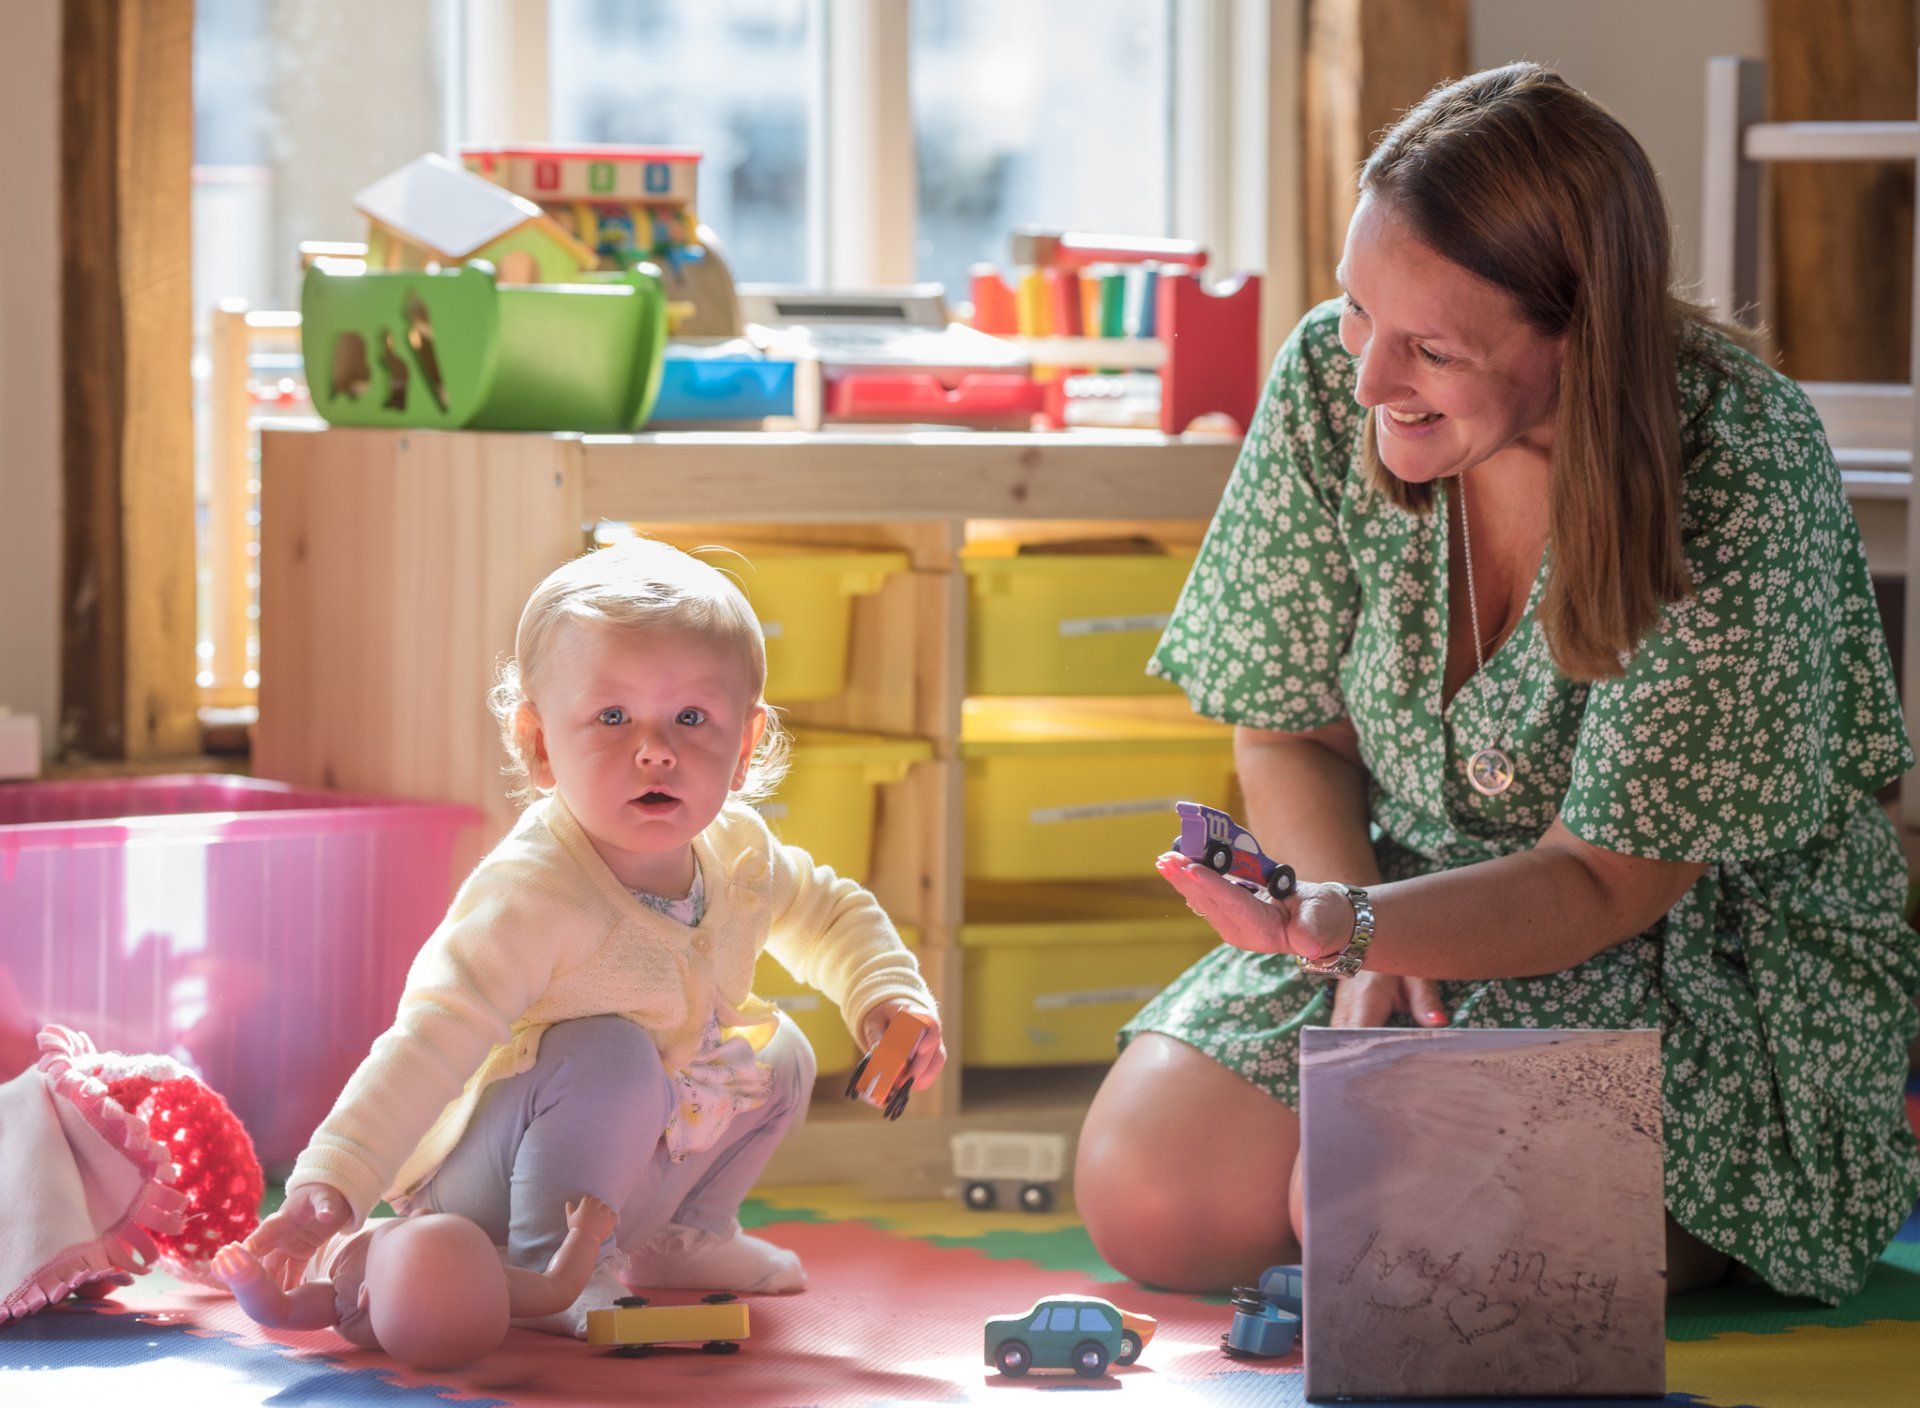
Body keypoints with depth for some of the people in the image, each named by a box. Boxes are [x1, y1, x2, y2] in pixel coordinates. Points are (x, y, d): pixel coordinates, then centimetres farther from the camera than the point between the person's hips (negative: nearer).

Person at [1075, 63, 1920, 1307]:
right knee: (1147, 1204, -15)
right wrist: (1360, 940, -18)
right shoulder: (1332, 381, -12)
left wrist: (1341, 923, -40)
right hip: (1421, 909, 5)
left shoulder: (1738, 471, -27)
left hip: (1714, 941, -5)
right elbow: (1292, 733, 1)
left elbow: (1607, 880, -24)